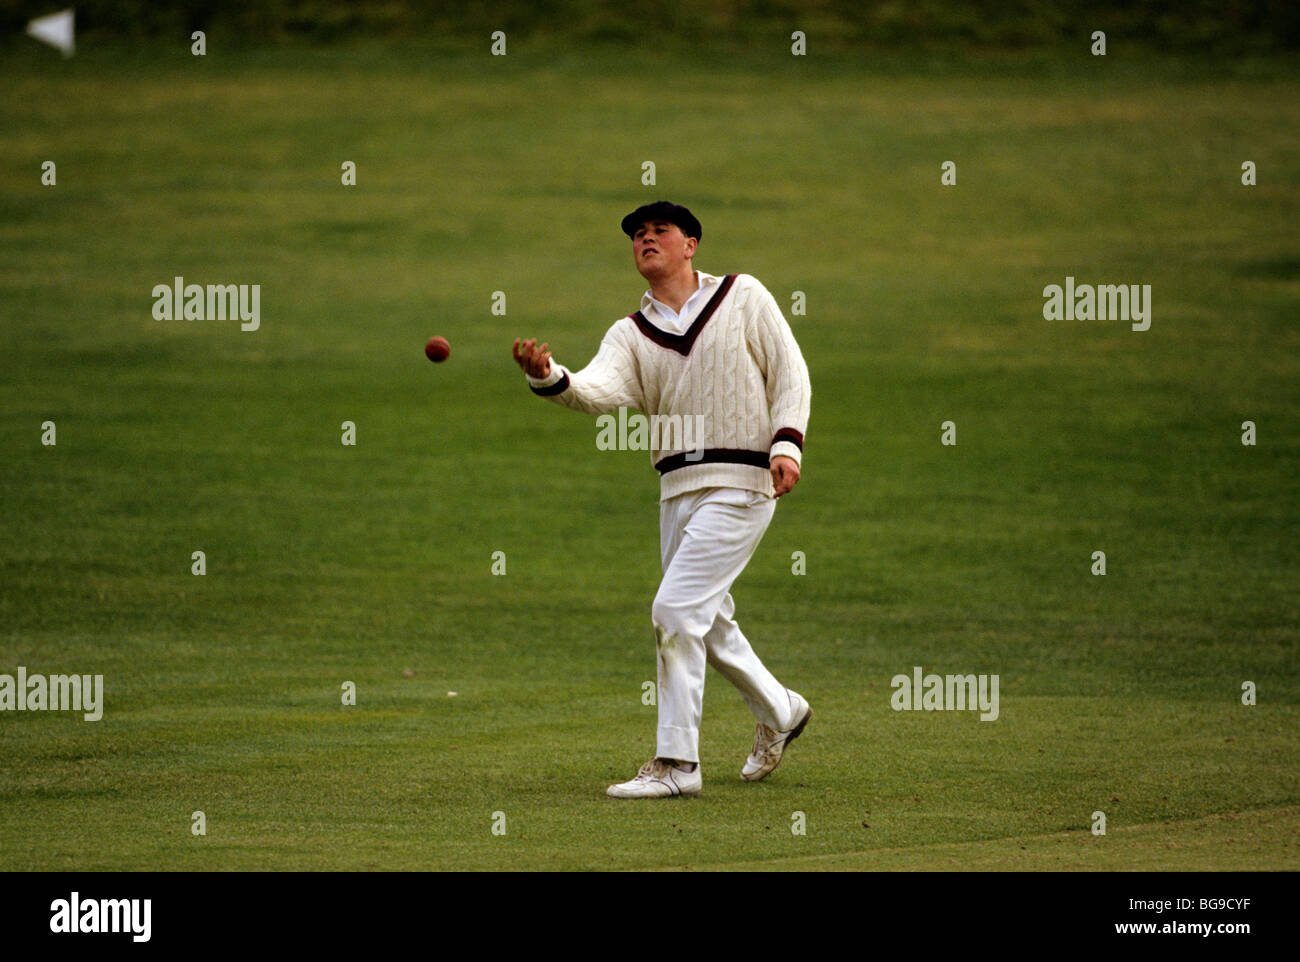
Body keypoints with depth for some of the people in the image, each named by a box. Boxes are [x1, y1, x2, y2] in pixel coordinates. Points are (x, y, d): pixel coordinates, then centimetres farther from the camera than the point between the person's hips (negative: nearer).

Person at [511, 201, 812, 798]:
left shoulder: (743, 297, 1)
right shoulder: (631, 334, 7)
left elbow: (789, 372, 1)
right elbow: (602, 391, -13)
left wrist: (787, 443, -14)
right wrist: (549, 377, -34)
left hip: (740, 485, -6)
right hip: (677, 490, 6)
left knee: (675, 610, -15)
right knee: (708, 623, 16)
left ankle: (676, 764, -12)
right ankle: (779, 712, 41)